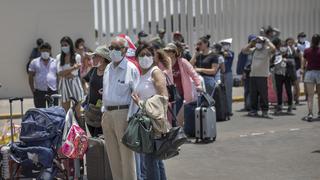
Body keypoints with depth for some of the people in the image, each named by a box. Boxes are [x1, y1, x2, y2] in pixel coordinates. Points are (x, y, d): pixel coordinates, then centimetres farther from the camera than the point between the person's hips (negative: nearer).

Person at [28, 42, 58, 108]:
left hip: (53, 91, 1)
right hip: (39, 91, -1)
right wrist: (33, 90, -1)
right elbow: (31, 77, 6)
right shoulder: (34, 62, 7)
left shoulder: (55, 62, 10)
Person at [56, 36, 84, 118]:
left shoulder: (77, 57, -5)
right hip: (64, 84, 3)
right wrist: (73, 68, -13)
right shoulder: (59, 57, 4)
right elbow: (60, 73, -7)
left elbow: (73, 74, -7)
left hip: (74, 83, -2)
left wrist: (64, 73, -7)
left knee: (77, 110, 2)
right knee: (65, 110, 5)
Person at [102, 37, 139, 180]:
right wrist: (104, 112, 16)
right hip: (107, 114, 7)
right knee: (113, 154, 12)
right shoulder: (108, 68, 15)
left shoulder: (131, 69, -6)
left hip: (123, 113, -7)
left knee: (126, 153, -3)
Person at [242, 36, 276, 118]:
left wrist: (268, 41, -10)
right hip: (253, 75, 5)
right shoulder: (254, 50, 13)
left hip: (262, 75, -5)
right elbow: (244, 50, 11)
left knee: (263, 94, -4)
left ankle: (265, 111, 3)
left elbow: (273, 49, -22)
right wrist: (251, 43, 8)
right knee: (253, 94, 9)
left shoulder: (267, 50, -2)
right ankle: (254, 110, 18)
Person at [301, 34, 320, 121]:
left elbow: (304, 63, 6)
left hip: (309, 73, 1)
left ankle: (310, 113, -15)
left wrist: (302, 69, 21)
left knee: (310, 95, -2)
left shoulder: (307, 51, -2)